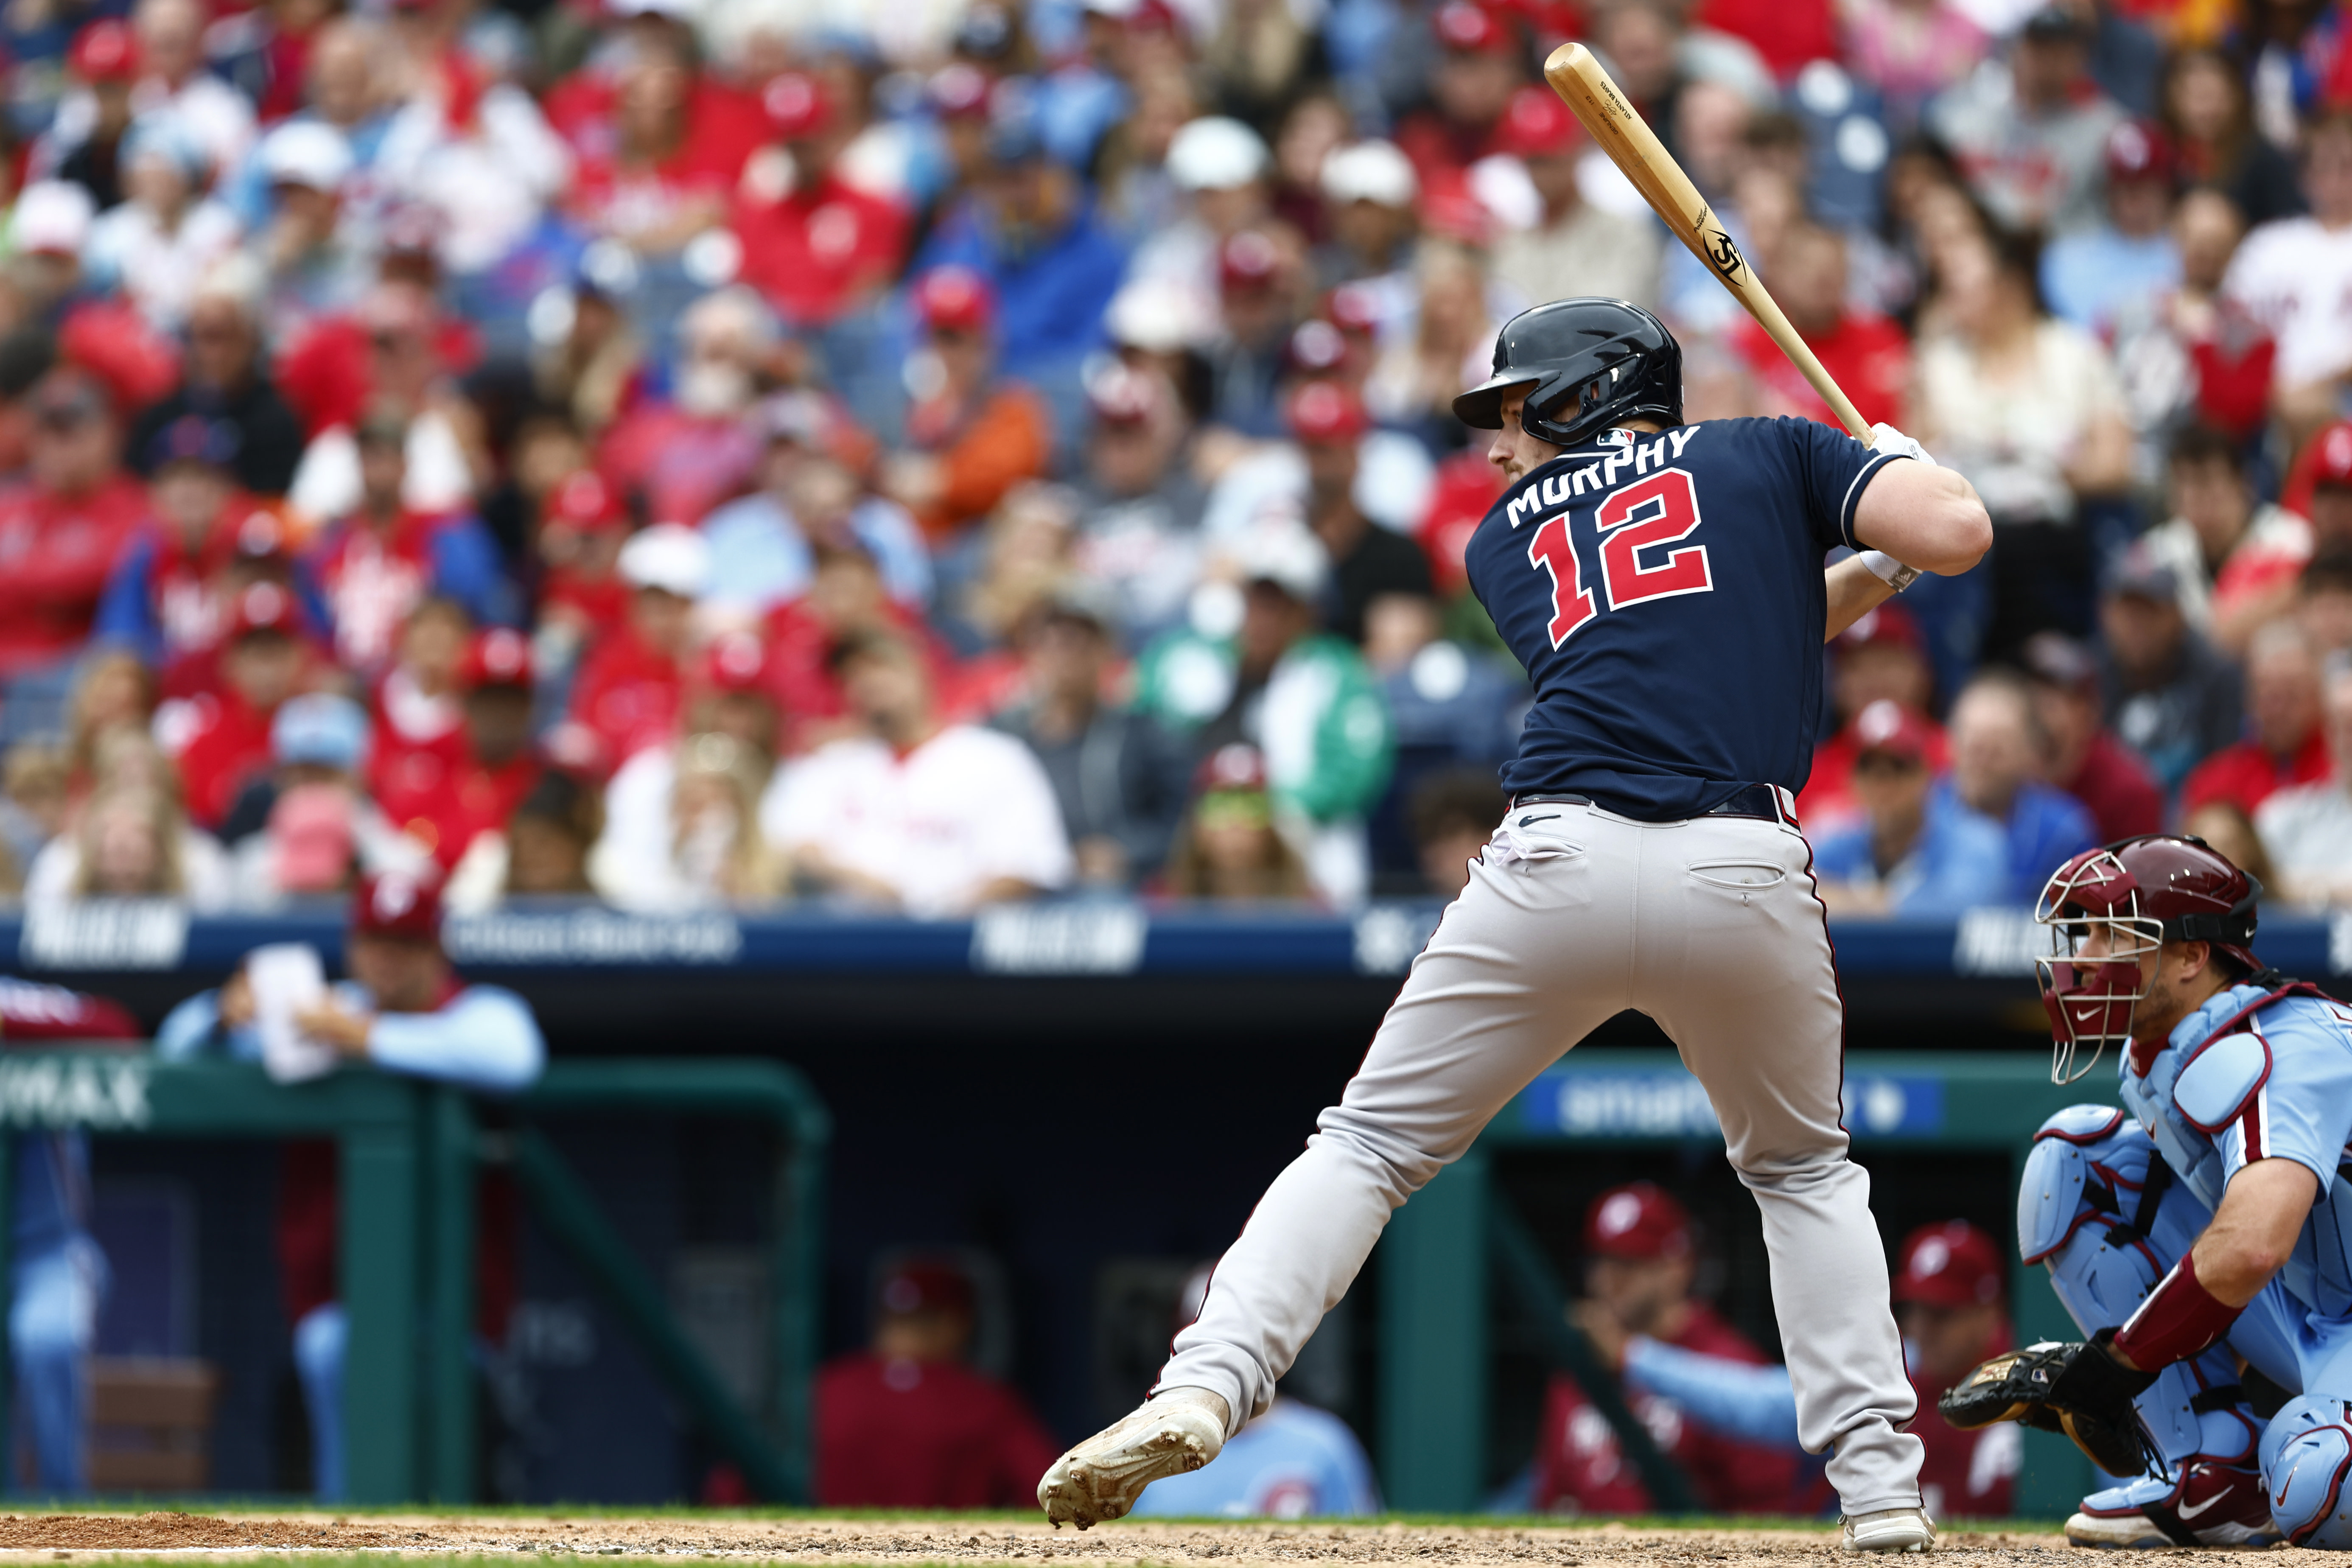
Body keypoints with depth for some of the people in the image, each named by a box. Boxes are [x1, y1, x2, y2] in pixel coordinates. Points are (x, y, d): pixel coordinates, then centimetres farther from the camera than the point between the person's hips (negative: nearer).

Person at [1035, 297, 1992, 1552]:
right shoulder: (1770, 455, 20)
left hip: (1562, 861, 0)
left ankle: (1205, 1387, -13)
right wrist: (1895, 466, 30)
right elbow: (1959, 533, 8)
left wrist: (1854, 584, 37)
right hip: (1748, 879, 1)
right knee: (1804, 1170, 24)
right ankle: (1879, 1485, 11)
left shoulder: (1509, 536, 24)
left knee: (1370, 1143, 8)